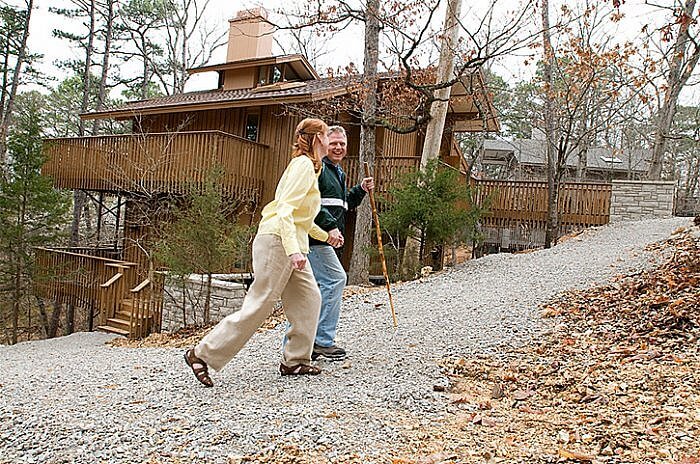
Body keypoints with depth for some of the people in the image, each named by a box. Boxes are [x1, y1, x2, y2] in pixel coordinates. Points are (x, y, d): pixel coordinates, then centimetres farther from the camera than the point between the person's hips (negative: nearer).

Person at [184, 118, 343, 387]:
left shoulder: (307, 166, 20)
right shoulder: (304, 165, -11)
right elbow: (285, 209, -22)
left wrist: (325, 236, 35)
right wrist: (294, 250, -30)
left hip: (292, 244, 10)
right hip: (277, 241, -10)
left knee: (309, 299, 9)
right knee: (258, 306, -8)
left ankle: (295, 361, 17)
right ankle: (202, 355, 0)